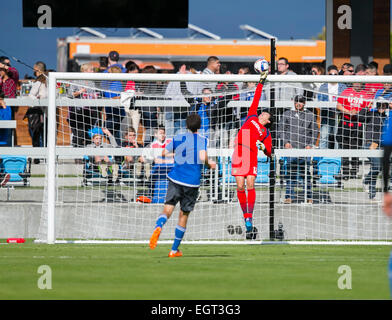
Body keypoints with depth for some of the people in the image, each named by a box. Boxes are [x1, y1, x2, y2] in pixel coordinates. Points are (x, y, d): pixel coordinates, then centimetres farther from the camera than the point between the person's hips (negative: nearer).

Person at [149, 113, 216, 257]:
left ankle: (158, 227, -39)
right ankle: (174, 250, 16)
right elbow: (203, 157, -18)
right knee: (184, 215, 11)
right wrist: (210, 163, 3)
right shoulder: (201, 140, -3)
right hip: (192, 183, -1)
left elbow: (164, 152, 15)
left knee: (167, 209, -3)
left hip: (175, 179, 1)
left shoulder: (178, 138, 8)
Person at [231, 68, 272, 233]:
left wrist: (263, 147, -6)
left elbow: (269, 153, 14)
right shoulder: (251, 117, 19)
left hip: (251, 155, -1)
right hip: (238, 153, 1)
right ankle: (245, 214, 6)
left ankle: (249, 216, -12)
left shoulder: (266, 133, 16)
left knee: (250, 186, -13)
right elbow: (256, 99, 24)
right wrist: (261, 82, 25)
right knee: (240, 187, -4)